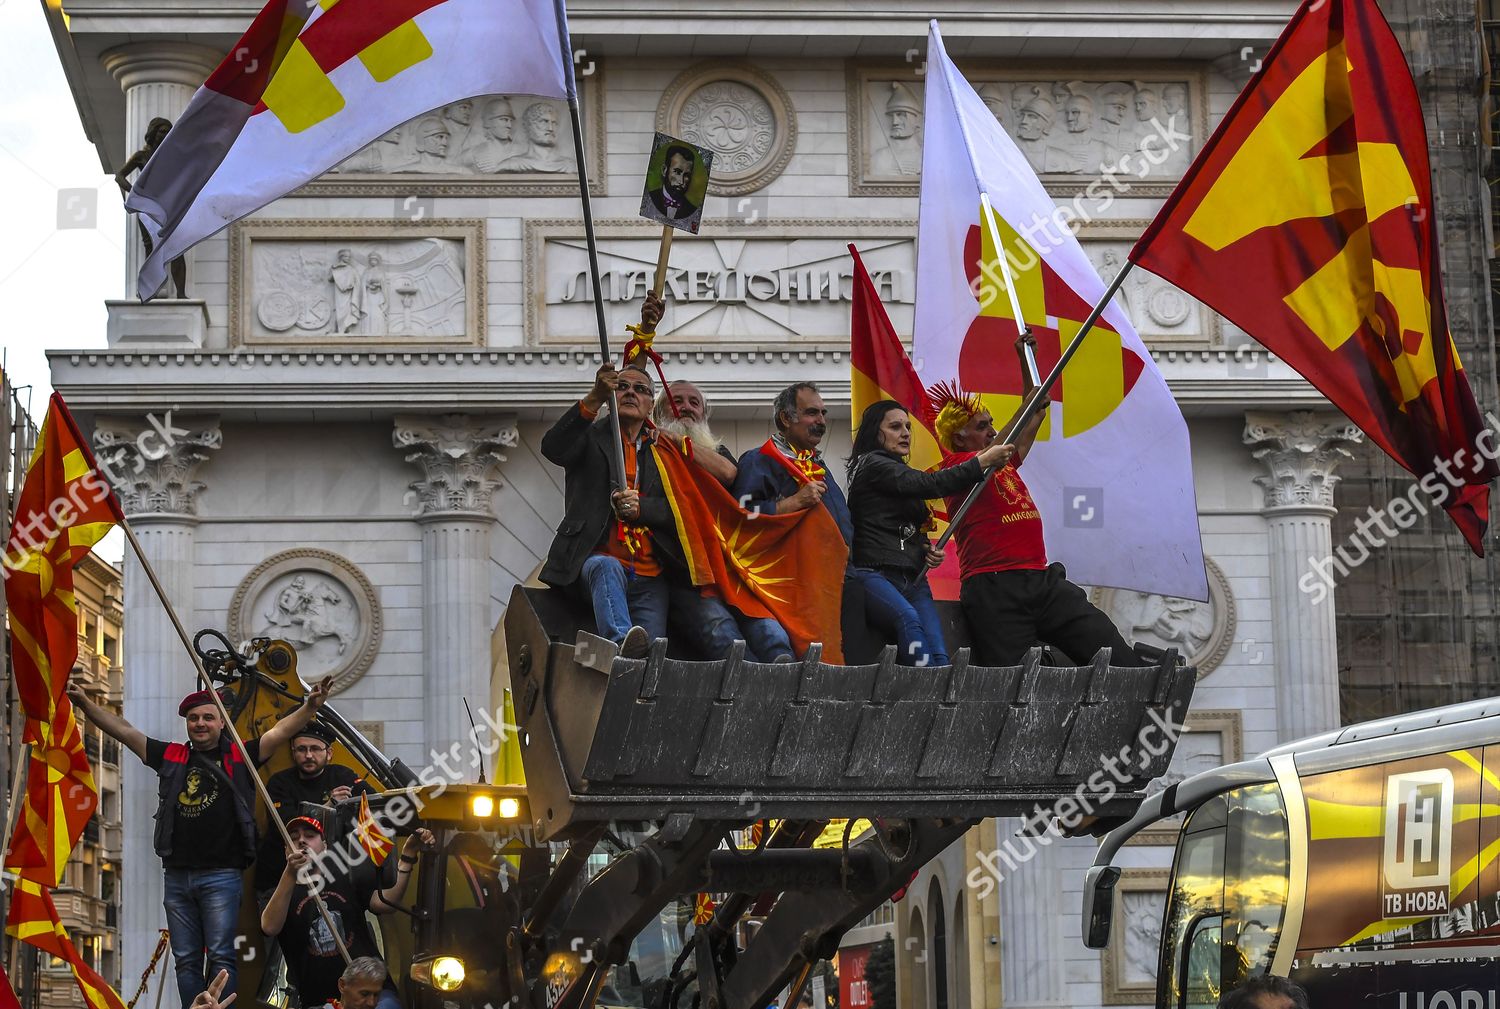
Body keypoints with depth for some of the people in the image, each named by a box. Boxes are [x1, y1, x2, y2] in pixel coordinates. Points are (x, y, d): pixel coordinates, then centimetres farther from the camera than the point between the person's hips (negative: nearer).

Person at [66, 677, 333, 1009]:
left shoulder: (238, 757, 3)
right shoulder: (171, 757, 13)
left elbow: (281, 731, -7)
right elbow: (122, 730, 13)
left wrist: (309, 708, -24)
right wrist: (85, 704, 6)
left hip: (221, 875, -4)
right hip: (177, 876, 4)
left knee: (221, 956, -7)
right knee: (186, 960, 7)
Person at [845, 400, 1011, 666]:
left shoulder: (898, 471, 28)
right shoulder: (872, 465, 0)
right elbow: (930, 484, -13)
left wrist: (929, 551, 12)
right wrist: (984, 461, -14)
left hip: (912, 579, 8)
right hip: (875, 574, -8)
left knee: (940, 656, -16)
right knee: (909, 619, -38)